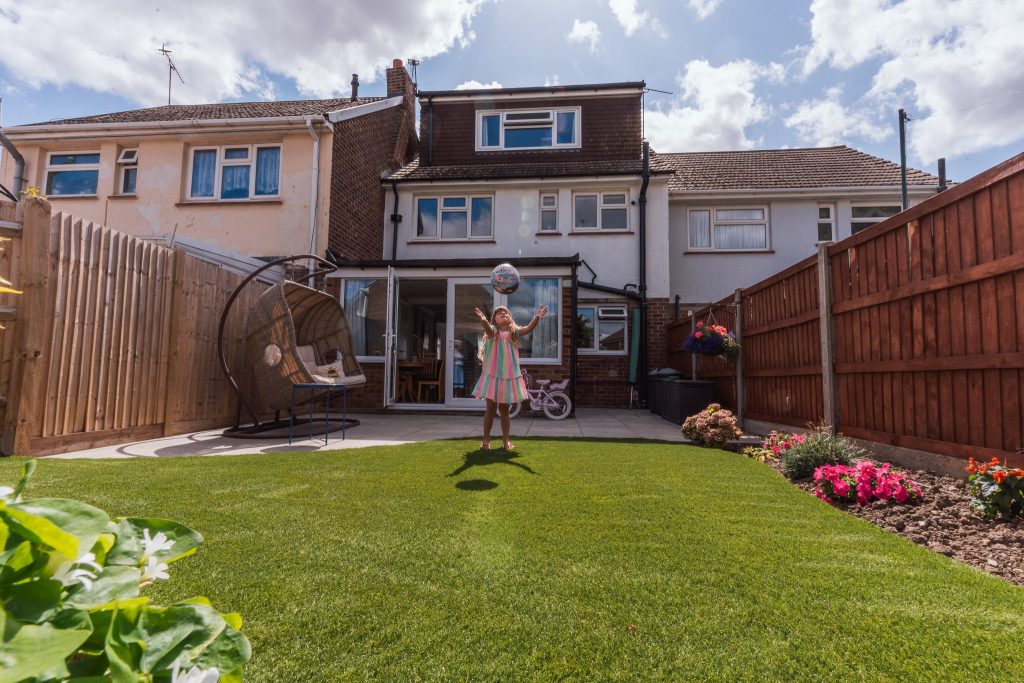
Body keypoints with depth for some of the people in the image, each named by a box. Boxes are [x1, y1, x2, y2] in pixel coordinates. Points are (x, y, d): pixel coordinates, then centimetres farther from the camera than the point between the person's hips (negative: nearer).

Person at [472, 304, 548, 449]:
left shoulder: (514, 332, 4)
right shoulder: (493, 331, -3)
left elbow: (529, 329, -13)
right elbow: (488, 329, -27)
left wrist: (537, 317, -31)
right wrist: (483, 320, -49)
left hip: (510, 376, 2)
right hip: (493, 375, -2)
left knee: (504, 409, 12)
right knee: (491, 408, 4)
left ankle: (505, 440, 22)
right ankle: (486, 440, 15)